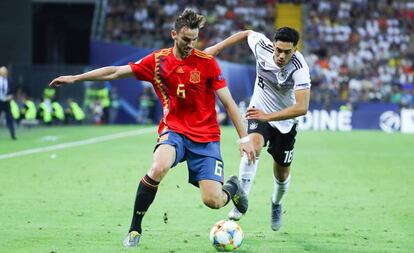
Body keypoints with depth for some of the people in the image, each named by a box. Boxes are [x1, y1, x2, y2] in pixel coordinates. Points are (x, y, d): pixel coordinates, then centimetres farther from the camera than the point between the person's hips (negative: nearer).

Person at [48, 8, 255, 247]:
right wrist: (75, 78, 4)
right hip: (173, 130, 1)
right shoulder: (158, 61, 0)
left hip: (205, 137, -1)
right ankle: (135, 229, -16)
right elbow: (116, 72, 5)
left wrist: (244, 138, -10)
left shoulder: (207, 62, -6)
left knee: (212, 200, -13)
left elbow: (228, 102, -4)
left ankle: (232, 187, 26)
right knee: (158, 167, -33)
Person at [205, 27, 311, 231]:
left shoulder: (299, 68, -32)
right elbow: (247, 33, 3)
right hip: (259, 111, 1)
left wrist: (268, 116, -46)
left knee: (282, 173, 12)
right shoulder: (262, 46, -22)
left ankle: (276, 204, 46)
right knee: (254, 145, -32)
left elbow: (302, 107, -40)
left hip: (285, 121, -1)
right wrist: (217, 47, 1)